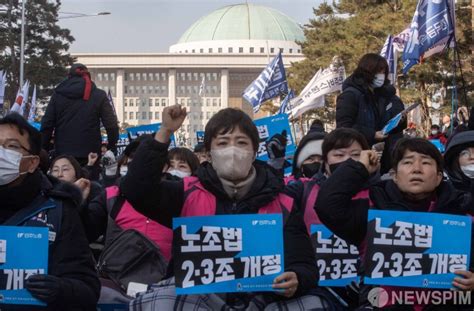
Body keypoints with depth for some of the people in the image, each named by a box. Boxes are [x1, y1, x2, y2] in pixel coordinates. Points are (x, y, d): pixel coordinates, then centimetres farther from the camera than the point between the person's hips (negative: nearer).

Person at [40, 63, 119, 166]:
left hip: (62, 153, 1)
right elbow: (111, 125, -5)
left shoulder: (58, 94, 6)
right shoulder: (99, 96, 1)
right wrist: (112, 149, 7)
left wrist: (43, 150, 10)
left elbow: (46, 125, 4)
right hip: (90, 154, -1)